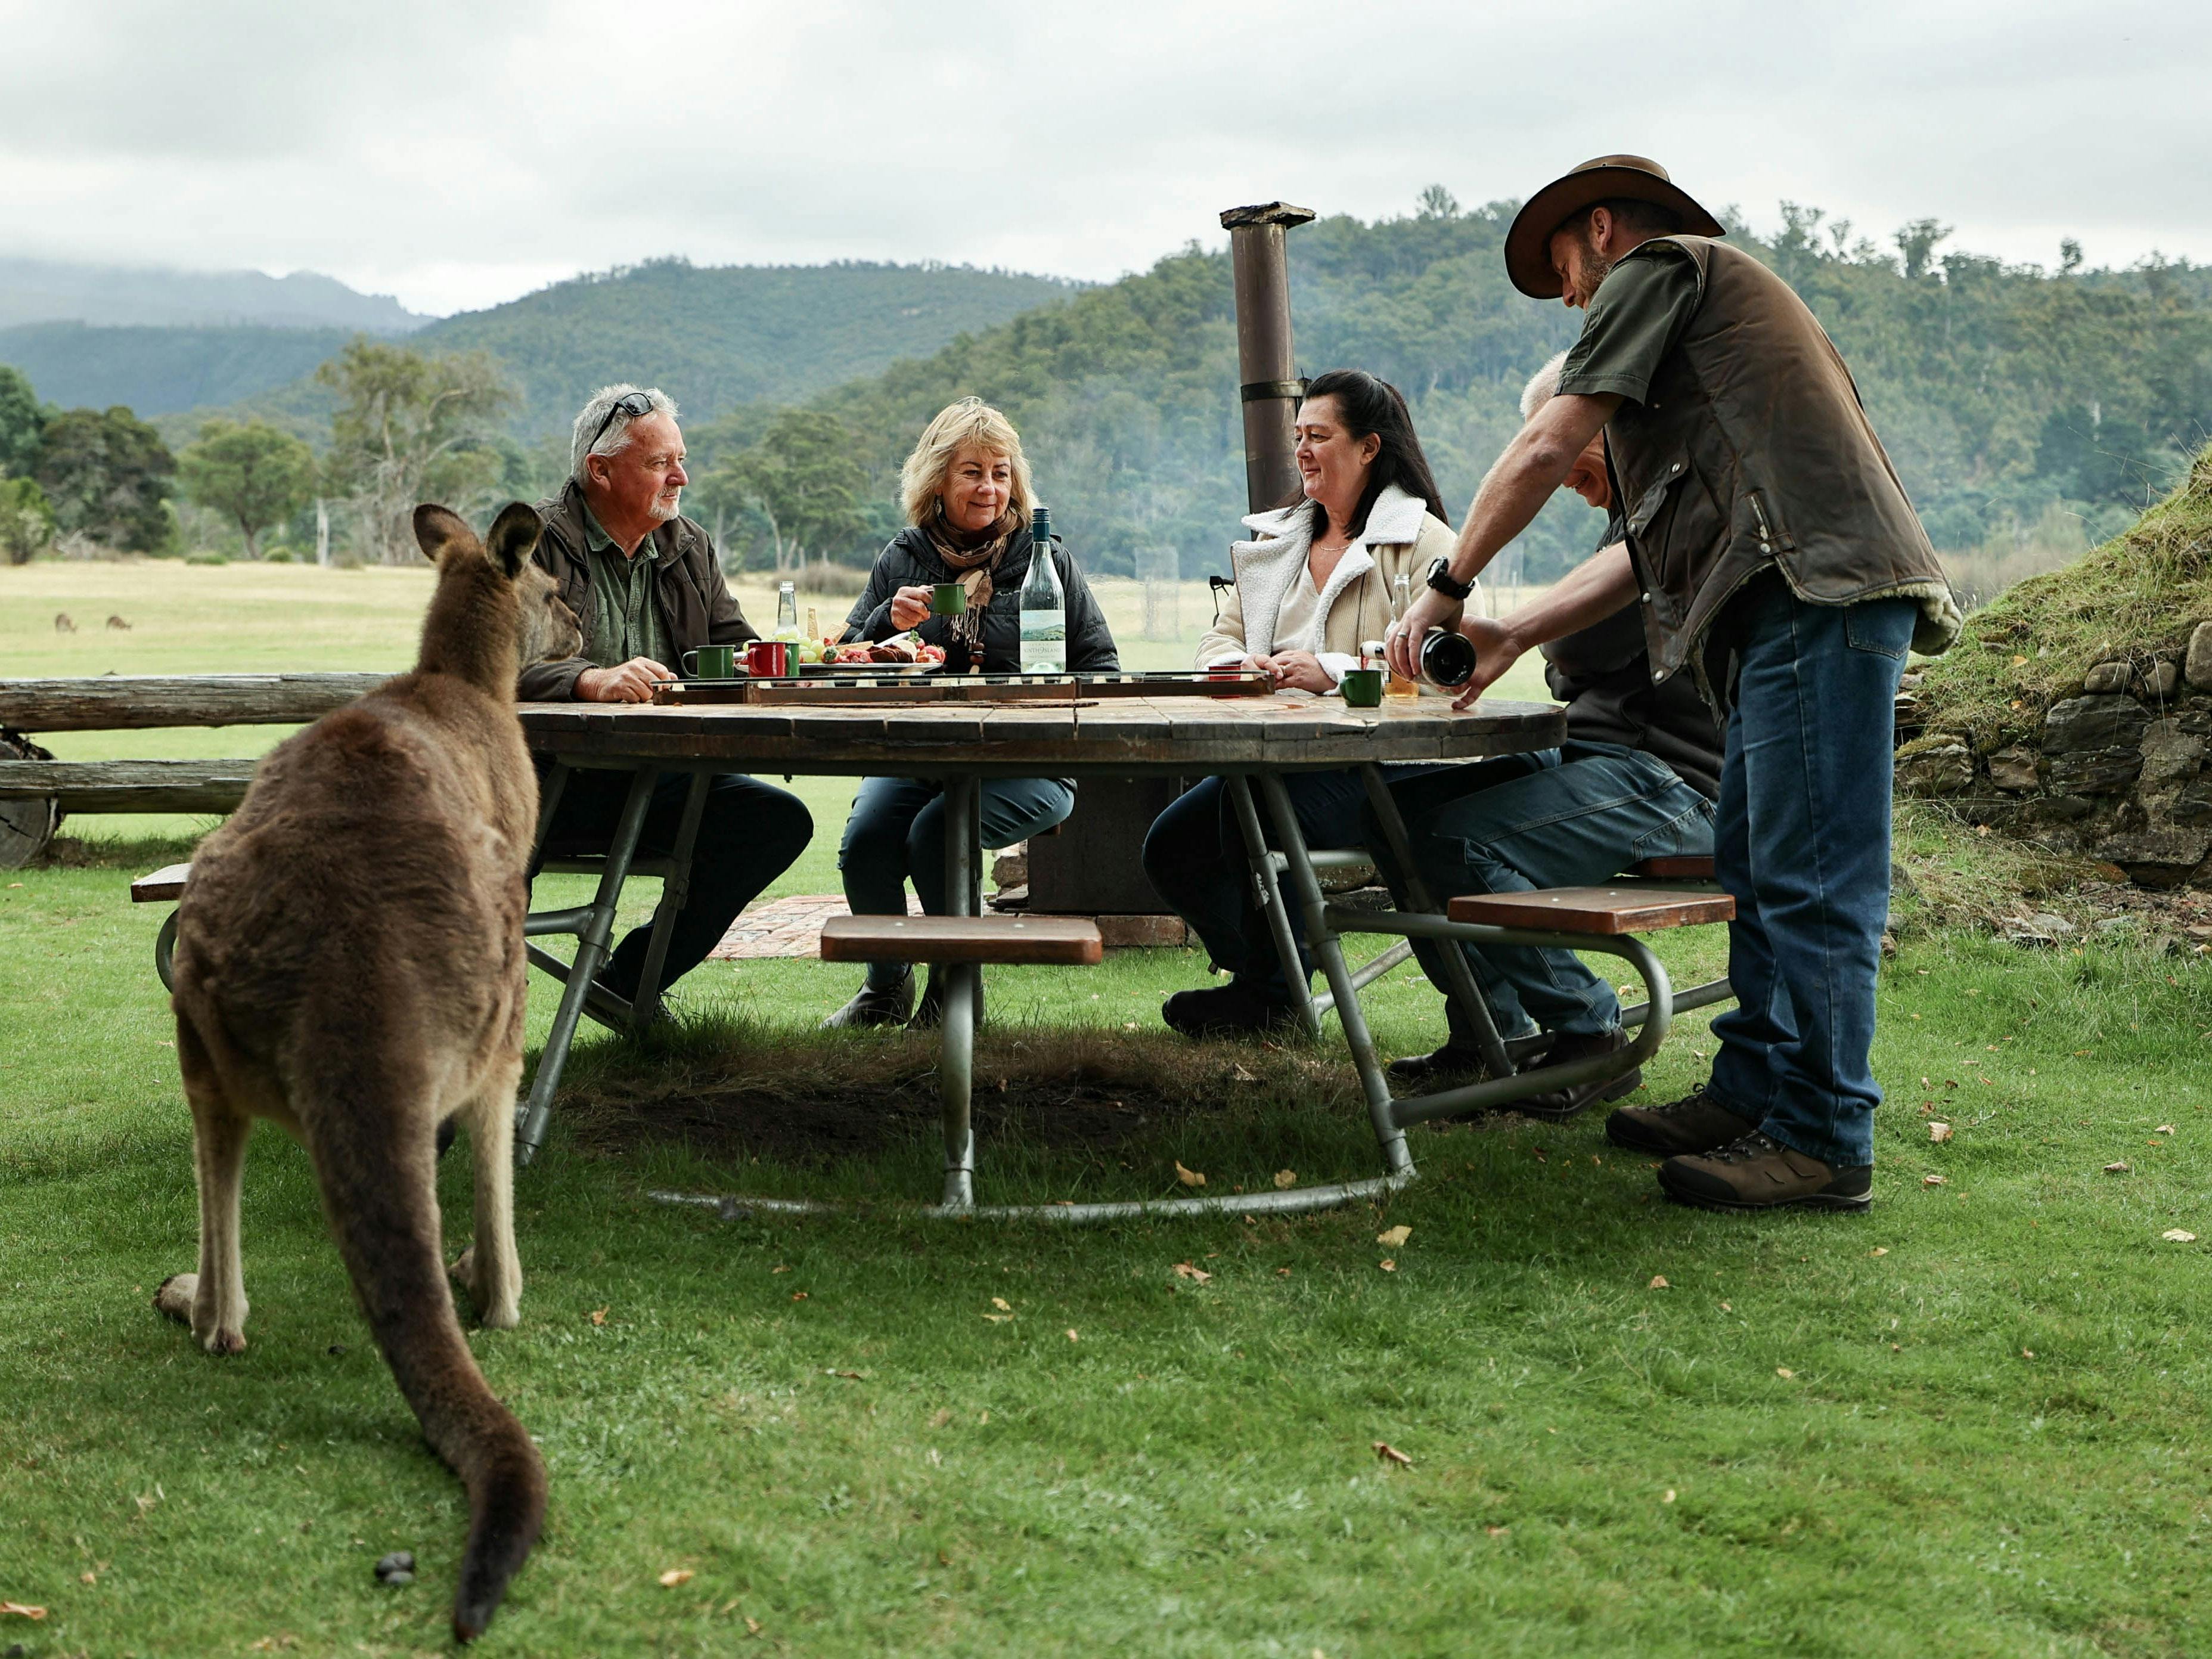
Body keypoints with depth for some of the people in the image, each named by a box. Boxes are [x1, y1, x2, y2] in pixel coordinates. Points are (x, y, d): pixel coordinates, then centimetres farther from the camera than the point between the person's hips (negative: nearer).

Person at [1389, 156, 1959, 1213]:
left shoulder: (1657, 265, 7)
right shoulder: (1714, 300, 35)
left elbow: (1546, 450, -3)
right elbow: (1654, 546, 31)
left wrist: (1447, 588, 7)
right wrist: (1513, 639, 29)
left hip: (1820, 591, -10)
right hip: (1796, 605, 10)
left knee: (1810, 879, -10)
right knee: (1757, 868, 12)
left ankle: (1822, 1138, -8)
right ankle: (1752, 1095, 16)